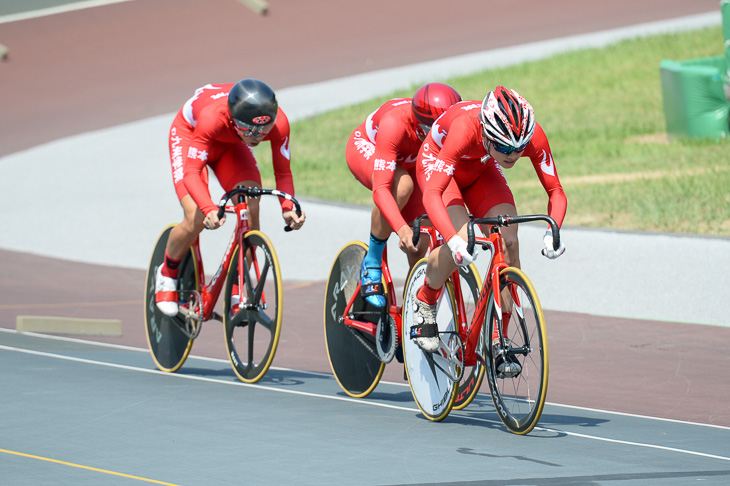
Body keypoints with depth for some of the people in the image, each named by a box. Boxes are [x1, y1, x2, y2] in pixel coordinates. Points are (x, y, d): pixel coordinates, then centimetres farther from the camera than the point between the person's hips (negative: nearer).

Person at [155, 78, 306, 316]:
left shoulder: (278, 124, -34)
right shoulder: (213, 118, -44)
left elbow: (283, 172, -23)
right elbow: (191, 172, -45)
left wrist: (288, 207, -43)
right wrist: (209, 209, -63)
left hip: (228, 144, 3)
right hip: (189, 134, -3)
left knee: (251, 208, -21)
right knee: (196, 219, -20)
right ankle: (167, 273, 11)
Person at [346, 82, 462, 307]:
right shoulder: (396, 123, -44)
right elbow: (381, 189, -49)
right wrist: (401, 229, -62)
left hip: (406, 162, 5)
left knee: (419, 250, -8)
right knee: (401, 185, -39)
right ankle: (372, 263, -21)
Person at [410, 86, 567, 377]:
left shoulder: (532, 136, -32)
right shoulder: (465, 129, -43)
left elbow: (556, 192, -23)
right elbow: (432, 194, -49)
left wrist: (553, 232, -43)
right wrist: (454, 240, -63)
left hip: (480, 172, 4)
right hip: (438, 164, -4)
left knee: (509, 243, -18)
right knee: (463, 245, -27)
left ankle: (497, 341, -6)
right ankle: (424, 305, 3)